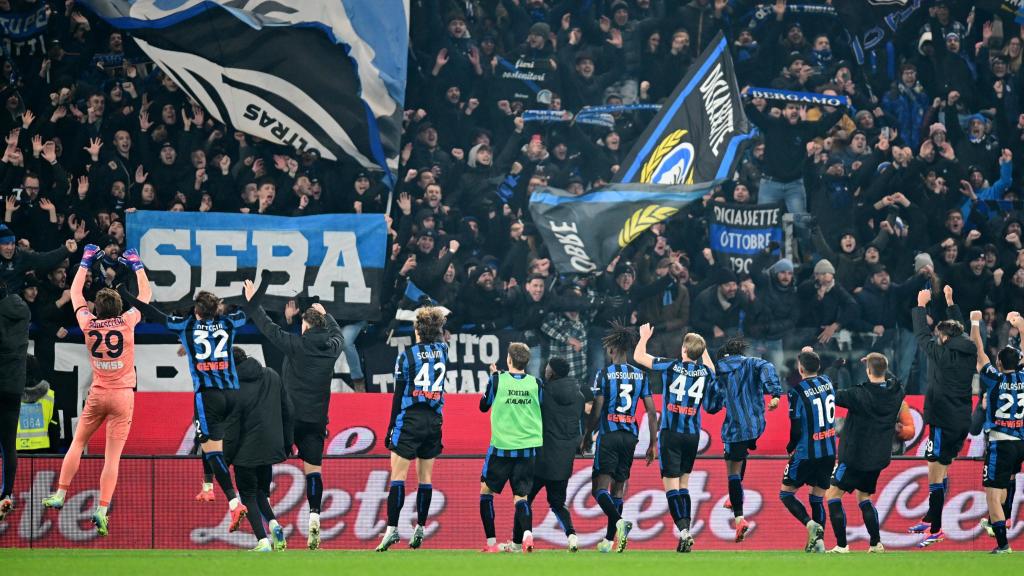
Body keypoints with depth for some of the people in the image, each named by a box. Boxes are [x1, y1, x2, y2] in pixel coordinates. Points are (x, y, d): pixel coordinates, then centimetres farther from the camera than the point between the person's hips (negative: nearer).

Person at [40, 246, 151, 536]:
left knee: (77, 443, 18)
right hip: (123, 395, -1)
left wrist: (85, 263, 22)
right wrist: (137, 266, 21)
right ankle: (102, 510, -9)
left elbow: (75, 294, 14)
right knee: (112, 456, -3)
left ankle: (59, 496, 17)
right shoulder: (126, 322, -7)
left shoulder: (89, 325, -3)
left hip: (97, 394, 1)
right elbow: (145, 294, 10)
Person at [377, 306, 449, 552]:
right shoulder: (443, 351, 5)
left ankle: (392, 529, -16)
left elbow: (399, 395, -5)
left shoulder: (407, 355, -6)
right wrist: (437, 320, 38)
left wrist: (391, 427, 0)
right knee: (425, 477, 10)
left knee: (398, 476, -7)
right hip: (434, 421, 5)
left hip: (410, 420, -5)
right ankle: (420, 529, 10)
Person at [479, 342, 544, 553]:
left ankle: (491, 542, 7)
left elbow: (484, 406, 11)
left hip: (501, 447, -2)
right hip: (528, 447, 2)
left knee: (486, 490, 13)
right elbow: (543, 412, 10)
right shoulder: (536, 384, 0)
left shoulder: (497, 380, -5)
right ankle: (526, 534, -22)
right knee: (521, 496, 5)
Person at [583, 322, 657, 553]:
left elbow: (597, 411, -8)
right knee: (618, 487, 13)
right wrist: (652, 443, 11)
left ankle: (619, 521, -31)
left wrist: (587, 436, 6)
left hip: (608, 435, -5)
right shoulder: (640, 375, 6)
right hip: (630, 436, 5)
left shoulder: (604, 374, -6)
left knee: (601, 489, -4)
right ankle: (609, 540, 14)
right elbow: (651, 411, 5)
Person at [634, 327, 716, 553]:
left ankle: (683, 529, -22)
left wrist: (644, 337, 21)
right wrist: (704, 350, 42)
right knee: (683, 485, 15)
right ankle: (686, 533, 11)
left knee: (671, 485, -6)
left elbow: (638, 356, 4)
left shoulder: (672, 366, -8)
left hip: (670, 433, -4)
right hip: (693, 435, 4)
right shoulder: (706, 372, 3)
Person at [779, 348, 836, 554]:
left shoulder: (797, 392, -14)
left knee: (786, 493, 8)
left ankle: (810, 523, -16)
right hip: (829, 453, 6)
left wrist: (790, 448, 5)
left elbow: (796, 428, -13)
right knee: (817, 499, 14)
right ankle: (818, 541, 4)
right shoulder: (827, 382, 4)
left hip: (807, 454, -6)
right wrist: (810, 356, 28)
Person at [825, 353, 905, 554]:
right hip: (879, 458, 6)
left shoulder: (859, 395, -20)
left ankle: (841, 545, -4)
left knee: (833, 494, 4)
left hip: (855, 458, -6)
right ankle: (876, 543, 15)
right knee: (864, 497, 23)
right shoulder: (896, 393, -2)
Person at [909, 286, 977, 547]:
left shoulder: (943, 353, -13)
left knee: (936, 474, -6)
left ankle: (936, 530, -7)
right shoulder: (969, 353, 5)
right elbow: (960, 329, 24)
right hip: (962, 422, 8)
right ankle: (930, 518, 30)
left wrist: (921, 305, 12)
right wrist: (950, 302, 33)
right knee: (941, 469, 20)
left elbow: (921, 335, 0)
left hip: (943, 422, -8)